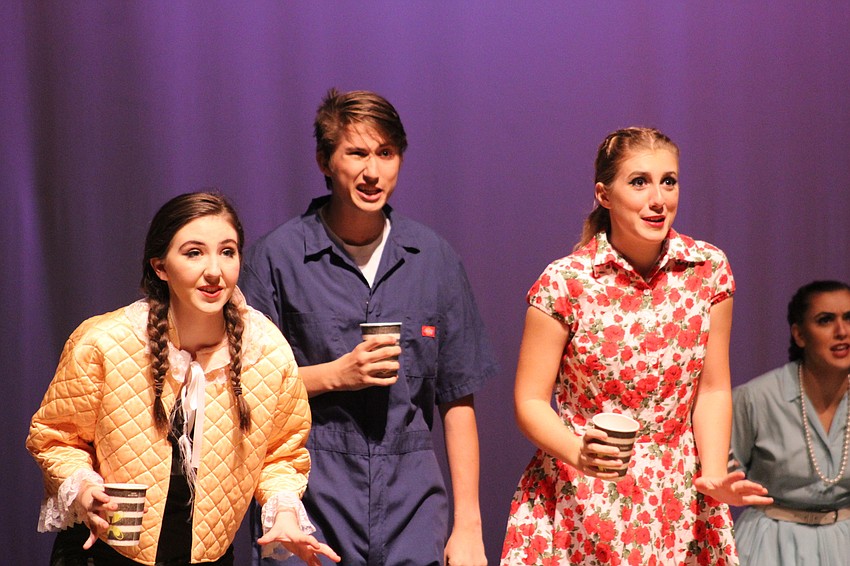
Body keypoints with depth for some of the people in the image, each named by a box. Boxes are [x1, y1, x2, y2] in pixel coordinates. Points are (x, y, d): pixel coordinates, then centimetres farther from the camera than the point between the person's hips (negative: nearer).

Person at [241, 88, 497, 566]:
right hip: (309, 508, -2)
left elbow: (458, 400, 8)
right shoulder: (278, 257, -1)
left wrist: (469, 525, 4)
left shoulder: (434, 258, 7)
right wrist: (335, 375, -12)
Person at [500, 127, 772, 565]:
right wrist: (579, 453, -27)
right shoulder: (564, 282, -11)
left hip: (678, 502, 3)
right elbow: (530, 402, -9)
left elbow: (712, 390, 2)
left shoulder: (709, 269, -2)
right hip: (579, 499, -2)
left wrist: (713, 476, -11)